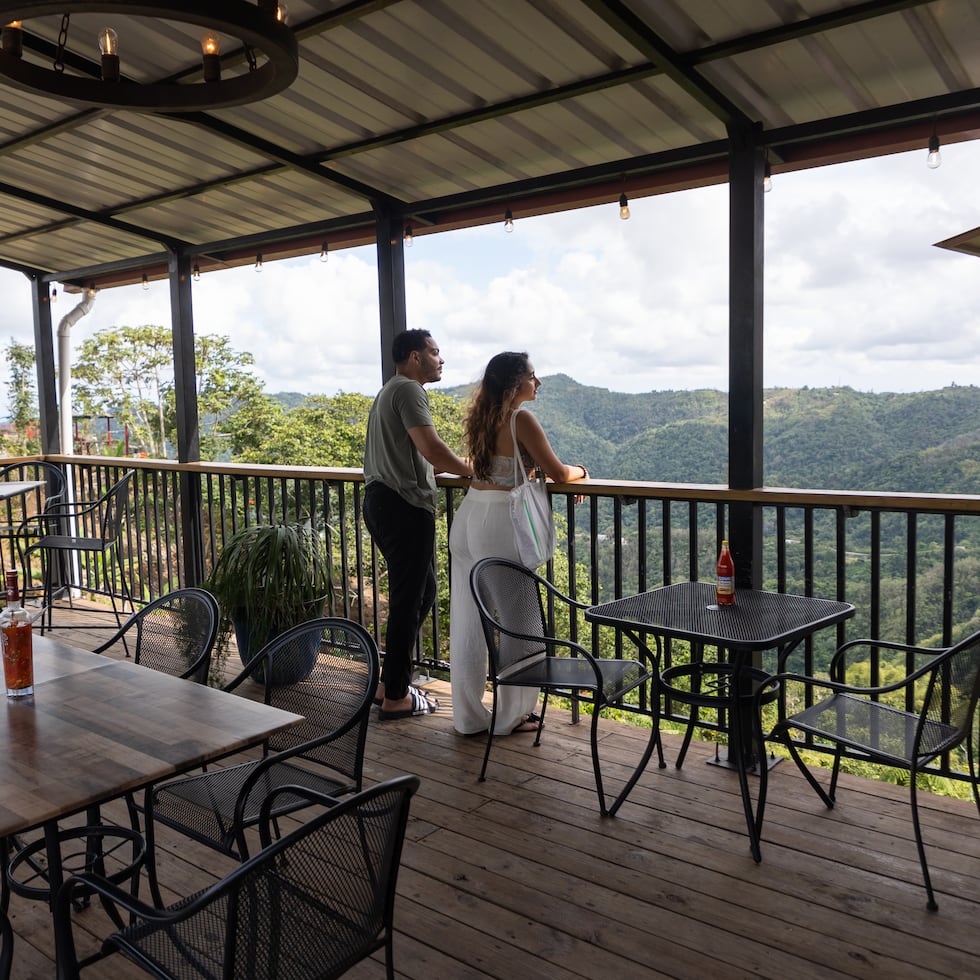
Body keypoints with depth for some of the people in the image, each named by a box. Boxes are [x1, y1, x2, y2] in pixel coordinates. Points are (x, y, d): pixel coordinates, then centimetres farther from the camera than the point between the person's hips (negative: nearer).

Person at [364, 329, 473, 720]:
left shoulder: (390, 391, 23)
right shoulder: (409, 390, -10)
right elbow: (432, 449, -21)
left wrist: (442, 467, 18)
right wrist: (472, 470, -7)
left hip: (382, 501, 11)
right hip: (405, 507, -11)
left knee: (423, 590, 18)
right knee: (407, 600, -3)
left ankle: (392, 681, 24)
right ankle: (395, 696, 7)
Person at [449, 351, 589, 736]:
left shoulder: (482, 417, 12)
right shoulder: (521, 420, -12)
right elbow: (559, 474, -8)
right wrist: (579, 470, 14)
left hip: (468, 517, 8)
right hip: (499, 521, -8)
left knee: (468, 622, 11)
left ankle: (468, 715, 22)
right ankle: (511, 715, 17)